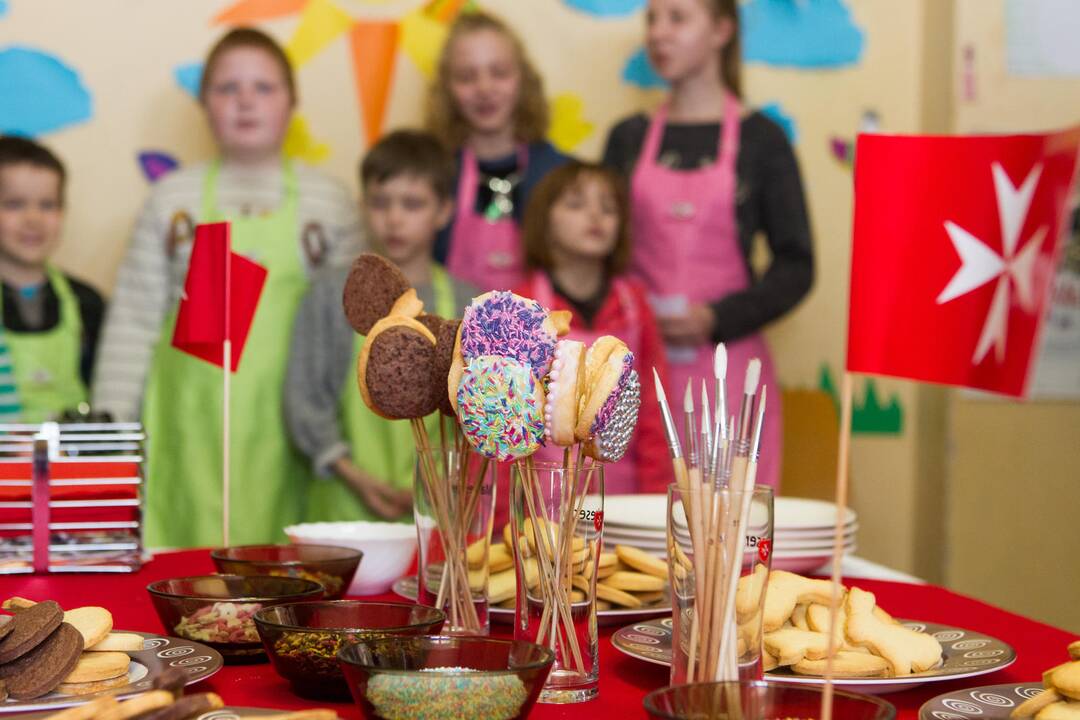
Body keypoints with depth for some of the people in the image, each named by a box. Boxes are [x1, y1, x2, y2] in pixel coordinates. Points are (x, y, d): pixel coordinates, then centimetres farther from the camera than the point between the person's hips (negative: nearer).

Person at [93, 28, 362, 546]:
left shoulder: (328, 202, 7)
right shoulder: (173, 198, 7)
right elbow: (132, 323, 6)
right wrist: (111, 427, 1)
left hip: (287, 425, 0)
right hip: (193, 422, 0)